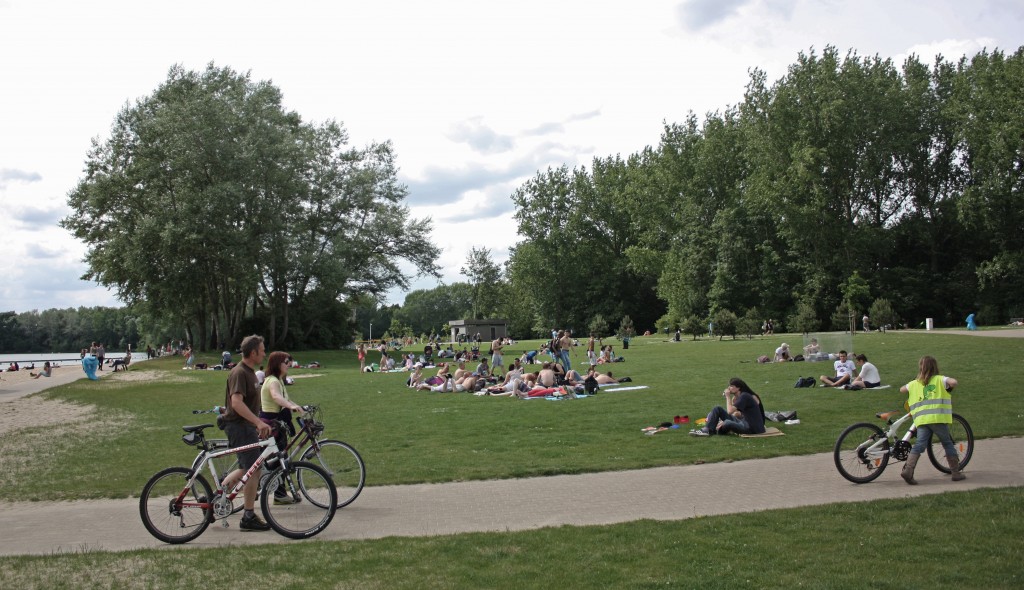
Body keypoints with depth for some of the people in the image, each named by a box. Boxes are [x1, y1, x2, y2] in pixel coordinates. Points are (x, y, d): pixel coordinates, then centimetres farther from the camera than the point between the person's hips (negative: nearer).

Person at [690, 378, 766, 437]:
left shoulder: (745, 396, -18)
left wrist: (728, 397, -11)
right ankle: (707, 430, -7)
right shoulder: (738, 397, 11)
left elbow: (730, 411, -21)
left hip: (753, 427, -10)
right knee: (717, 409, 0)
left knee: (728, 423, -39)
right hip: (744, 422, 10)